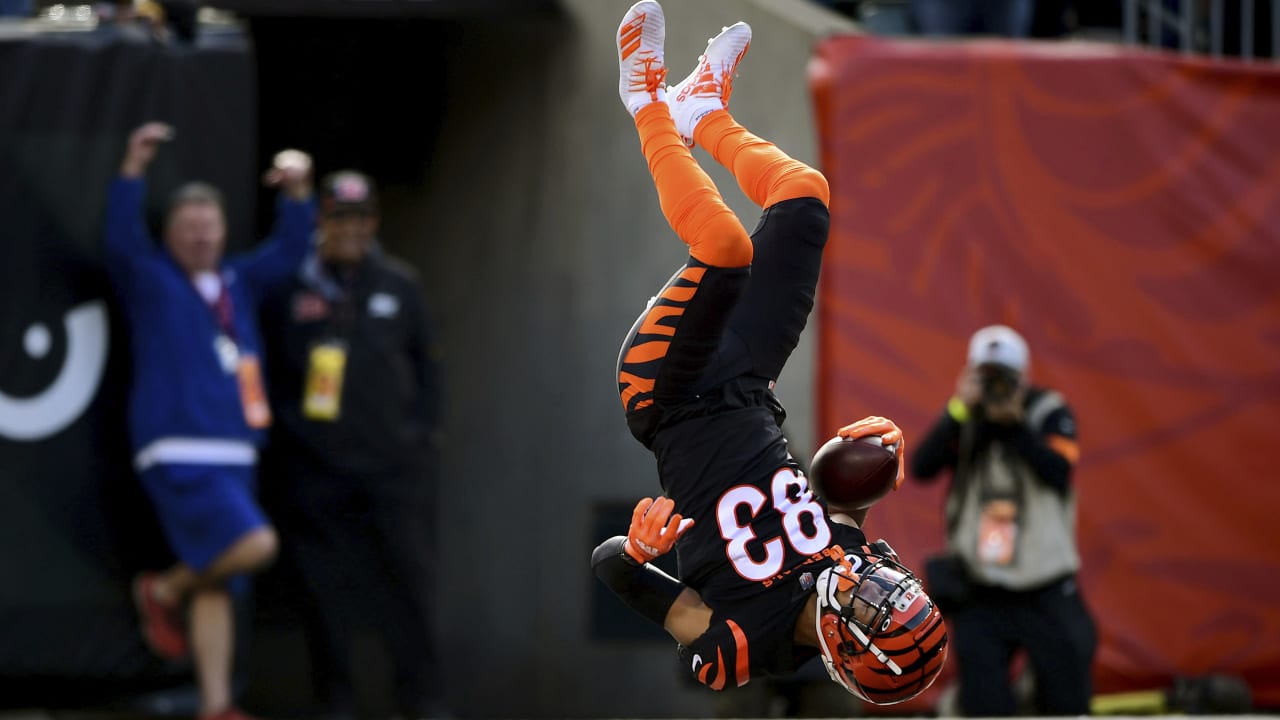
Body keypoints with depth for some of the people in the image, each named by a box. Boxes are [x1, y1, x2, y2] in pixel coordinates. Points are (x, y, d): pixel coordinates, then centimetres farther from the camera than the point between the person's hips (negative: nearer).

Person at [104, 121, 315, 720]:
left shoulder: (237, 283, 17)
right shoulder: (150, 280, 1)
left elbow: (288, 250, 16)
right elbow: (122, 241, -16)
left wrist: (297, 192, -2)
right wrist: (133, 171, -29)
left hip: (232, 456, 7)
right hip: (177, 455, -7)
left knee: (218, 584, 6)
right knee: (255, 543, -21)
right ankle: (166, 592, 3)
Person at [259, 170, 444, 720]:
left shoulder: (399, 287, 11)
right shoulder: (289, 288, 3)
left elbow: (424, 363, 18)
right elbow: (266, 368, 8)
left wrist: (423, 426, 11)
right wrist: (283, 427, 2)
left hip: (393, 460, 2)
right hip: (316, 463, -1)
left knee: (409, 572, -3)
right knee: (326, 582, 0)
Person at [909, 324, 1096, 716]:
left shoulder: (1049, 412, -1)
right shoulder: (962, 417, 4)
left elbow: (1058, 471, -17)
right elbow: (922, 467, -11)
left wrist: (1014, 424, -25)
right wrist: (960, 409, -19)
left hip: (1045, 591, -2)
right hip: (977, 591, 2)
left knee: (1066, 703, 0)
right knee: (984, 705, -1)